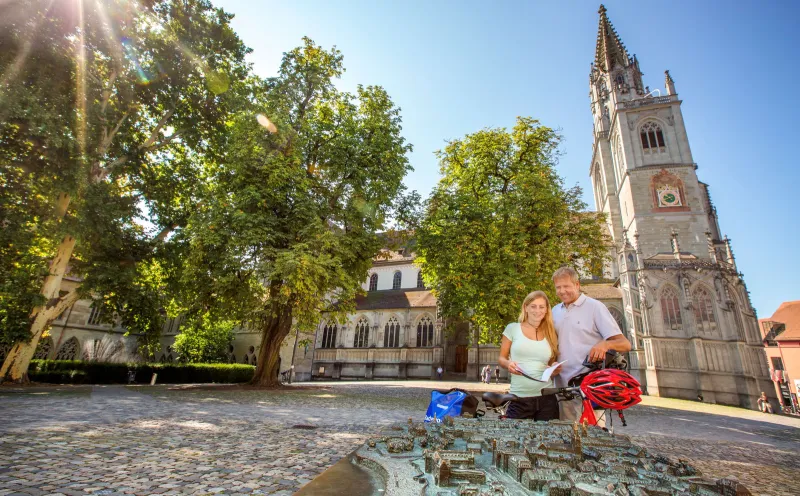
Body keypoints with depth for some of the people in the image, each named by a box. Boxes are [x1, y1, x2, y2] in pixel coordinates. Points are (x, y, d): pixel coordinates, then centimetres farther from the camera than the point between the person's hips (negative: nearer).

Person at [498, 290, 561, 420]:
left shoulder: (551, 334, 11)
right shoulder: (513, 328, 1)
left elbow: (552, 365, 19)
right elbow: (502, 358, 5)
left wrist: (555, 369, -3)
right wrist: (508, 364, -16)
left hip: (546, 397, 3)